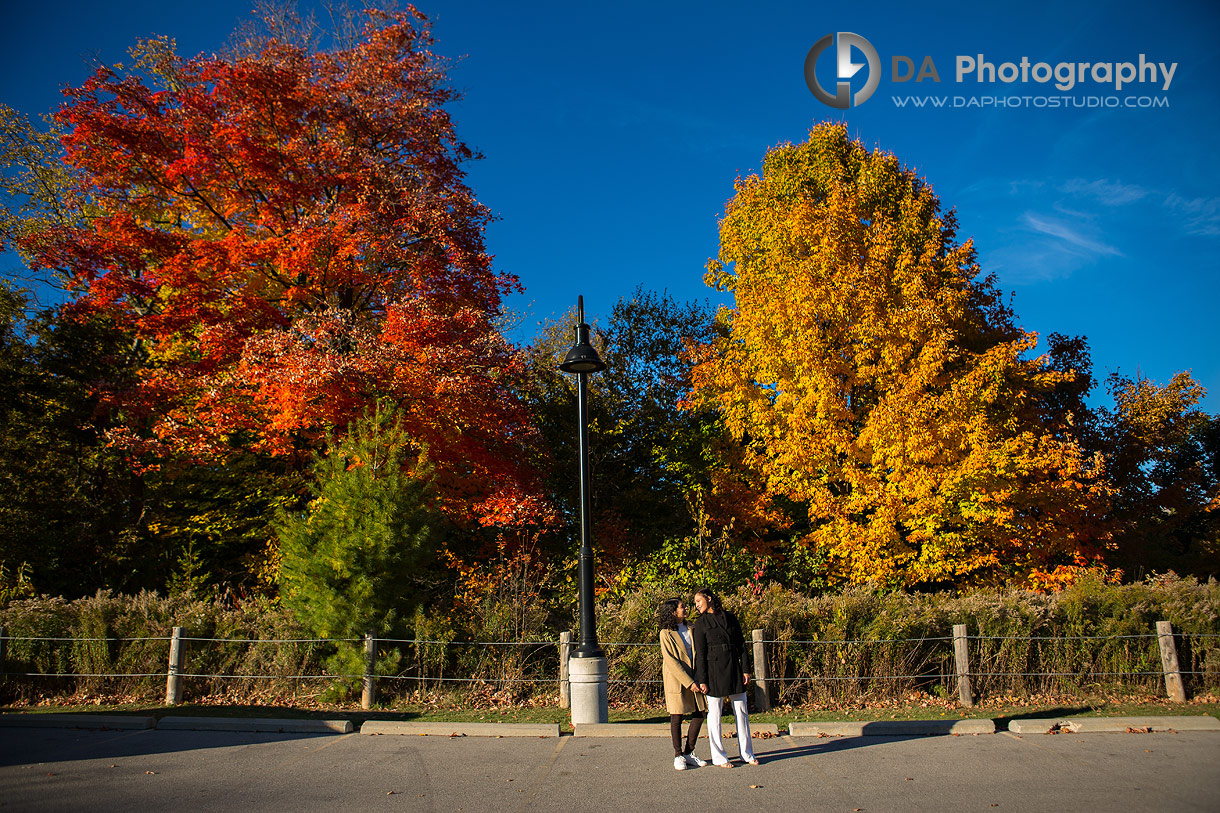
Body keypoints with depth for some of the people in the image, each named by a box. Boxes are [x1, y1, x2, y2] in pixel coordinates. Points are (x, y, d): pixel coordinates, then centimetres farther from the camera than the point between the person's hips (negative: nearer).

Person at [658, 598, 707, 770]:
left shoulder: (690, 629, 9)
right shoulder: (666, 633, -10)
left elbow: (698, 653, 13)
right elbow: (671, 661, -15)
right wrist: (688, 683, -19)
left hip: (693, 677, 6)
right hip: (676, 679, -6)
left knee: (698, 714, 4)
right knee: (676, 717, 0)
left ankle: (689, 753, 17)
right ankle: (678, 756, 12)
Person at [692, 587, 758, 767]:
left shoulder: (730, 617, 9)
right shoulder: (701, 623, -1)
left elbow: (741, 644, 11)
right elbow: (700, 654, -4)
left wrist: (745, 669, 5)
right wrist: (702, 680, -9)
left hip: (734, 668, 4)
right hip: (714, 669, -4)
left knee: (741, 712, 8)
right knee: (714, 714, 1)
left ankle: (747, 754, 19)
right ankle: (718, 757, 11)